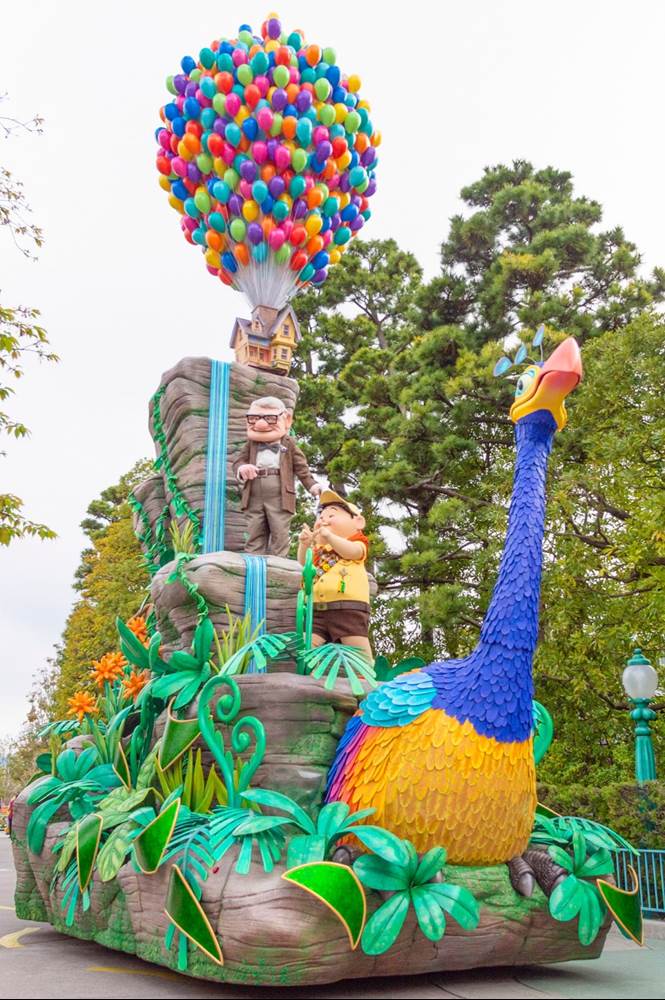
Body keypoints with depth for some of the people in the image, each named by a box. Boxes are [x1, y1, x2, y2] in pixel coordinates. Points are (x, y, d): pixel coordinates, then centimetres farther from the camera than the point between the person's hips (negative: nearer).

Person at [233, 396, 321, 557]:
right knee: (254, 534, 7)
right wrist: (242, 469, -19)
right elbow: (239, 461, 6)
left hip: (280, 499, -2)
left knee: (279, 534, -1)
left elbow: (301, 467, 3)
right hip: (255, 499, 3)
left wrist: (312, 485, -8)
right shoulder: (251, 444, 10)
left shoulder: (288, 444, 4)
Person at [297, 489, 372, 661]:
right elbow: (304, 564, 7)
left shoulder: (356, 542, 10)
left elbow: (352, 552, -15)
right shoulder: (318, 548, 25)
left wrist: (330, 537, -30)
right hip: (318, 609, 5)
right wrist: (304, 545, -13)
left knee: (358, 650, -6)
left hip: (348, 607, -5)